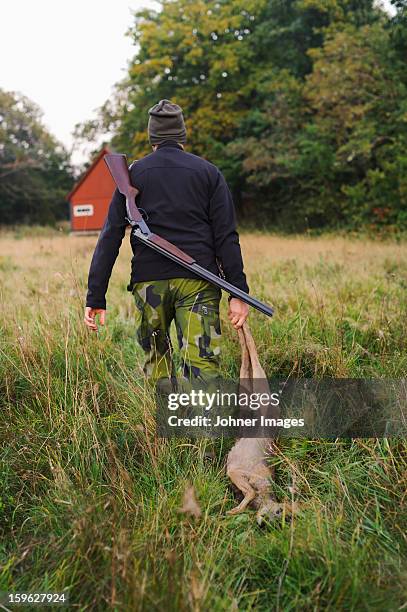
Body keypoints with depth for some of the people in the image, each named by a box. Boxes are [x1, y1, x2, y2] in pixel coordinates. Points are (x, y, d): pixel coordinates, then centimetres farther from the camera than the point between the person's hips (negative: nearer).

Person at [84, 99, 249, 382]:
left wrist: (96, 297, 3)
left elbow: (110, 237, 2)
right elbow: (226, 237, 0)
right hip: (198, 283, -1)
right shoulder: (208, 172, 8)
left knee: (156, 357, 19)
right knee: (203, 364, -5)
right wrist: (239, 293, 0)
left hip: (148, 282, 1)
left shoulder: (133, 174, 9)